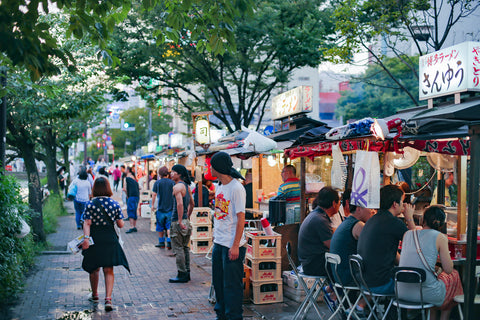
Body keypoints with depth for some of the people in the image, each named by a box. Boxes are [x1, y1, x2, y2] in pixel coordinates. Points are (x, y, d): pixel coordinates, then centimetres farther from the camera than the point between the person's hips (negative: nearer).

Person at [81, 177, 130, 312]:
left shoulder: (90, 204, -6)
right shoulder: (115, 204, -1)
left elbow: (87, 223, -15)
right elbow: (120, 224, 1)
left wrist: (86, 238, -20)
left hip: (95, 240, 0)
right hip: (110, 239, 1)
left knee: (94, 269, 18)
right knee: (109, 270, 4)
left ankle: (94, 295, 36)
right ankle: (108, 299, -10)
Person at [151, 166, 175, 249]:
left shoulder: (157, 183, -4)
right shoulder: (172, 182, -1)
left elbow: (154, 194, -2)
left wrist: (152, 205, 9)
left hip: (160, 208, 0)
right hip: (170, 208, 1)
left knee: (160, 227, 12)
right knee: (169, 226, 3)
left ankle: (161, 243, 19)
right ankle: (169, 242, -9)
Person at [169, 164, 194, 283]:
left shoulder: (177, 187, -15)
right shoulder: (186, 186, 13)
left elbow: (180, 204, -26)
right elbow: (191, 204, 21)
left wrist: (180, 221, -25)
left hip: (178, 221, -9)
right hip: (186, 221, 9)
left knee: (178, 249, -3)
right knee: (185, 248, 15)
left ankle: (182, 275, 0)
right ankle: (187, 273, 21)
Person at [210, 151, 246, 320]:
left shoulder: (236, 188, -16)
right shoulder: (219, 186, 10)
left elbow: (241, 218, -17)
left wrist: (235, 245, -19)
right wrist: (215, 236, 17)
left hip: (232, 245, -9)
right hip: (218, 243, 9)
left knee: (232, 284, -1)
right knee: (218, 281, 17)